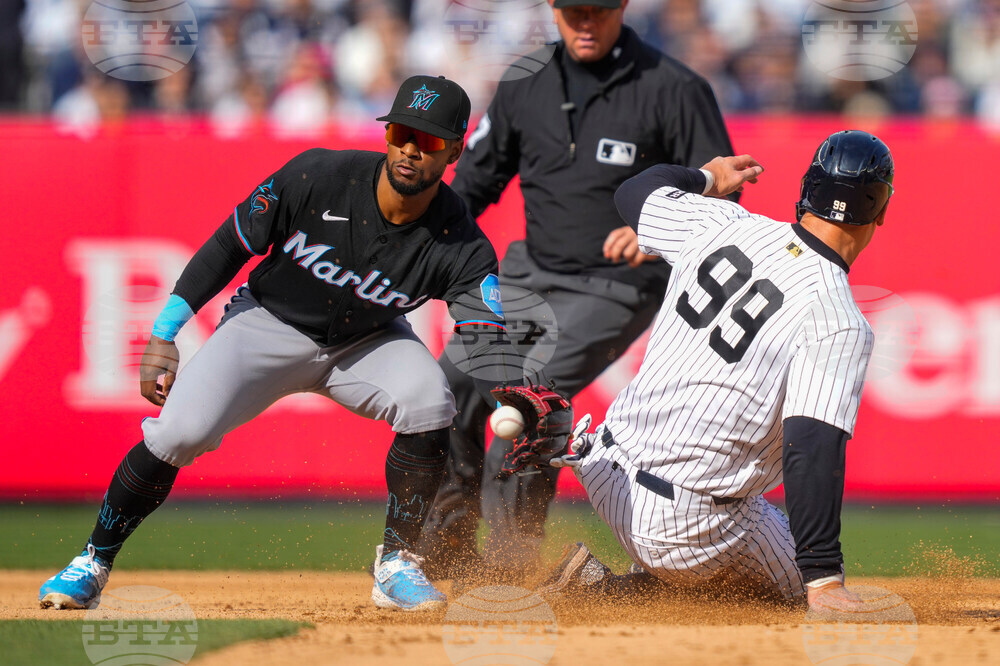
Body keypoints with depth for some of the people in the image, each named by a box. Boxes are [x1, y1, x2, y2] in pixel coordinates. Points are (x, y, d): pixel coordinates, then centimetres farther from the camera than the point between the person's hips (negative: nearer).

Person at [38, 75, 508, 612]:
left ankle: (396, 565, -7)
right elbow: (230, 245, -12)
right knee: (180, 432, -21)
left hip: (366, 342, 1)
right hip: (269, 323, -1)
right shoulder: (319, 177, -25)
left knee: (429, 406, -27)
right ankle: (93, 565, 1)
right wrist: (164, 336, -12)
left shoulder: (460, 247, -24)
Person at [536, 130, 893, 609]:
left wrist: (706, 178, 41)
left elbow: (636, 193, 20)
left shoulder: (724, 226, 0)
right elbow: (814, 449, -28)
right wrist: (824, 582, -30)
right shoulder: (839, 322, -19)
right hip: (692, 528, -9)